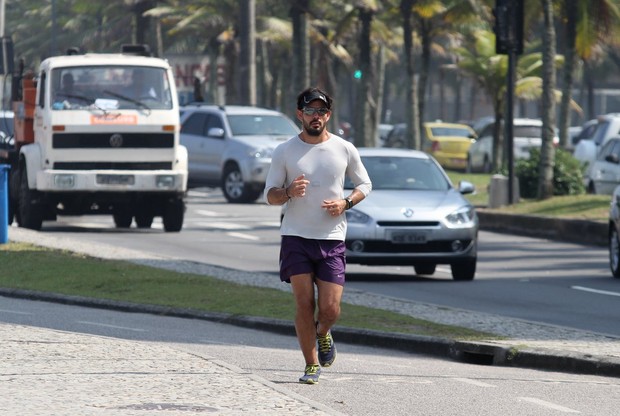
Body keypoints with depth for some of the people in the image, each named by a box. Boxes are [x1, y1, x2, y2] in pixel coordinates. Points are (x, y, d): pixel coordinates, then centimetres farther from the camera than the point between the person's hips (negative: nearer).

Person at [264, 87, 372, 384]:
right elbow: (270, 195, 4)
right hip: (296, 237, 0)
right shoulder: (284, 152, 2)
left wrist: (345, 203, -5)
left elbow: (364, 185, 15)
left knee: (330, 309, -6)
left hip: (332, 239, 0)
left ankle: (322, 333, 30)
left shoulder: (344, 150, 4)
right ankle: (311, 365, 6)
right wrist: (289, 192, -19)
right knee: (304, 304, -6)